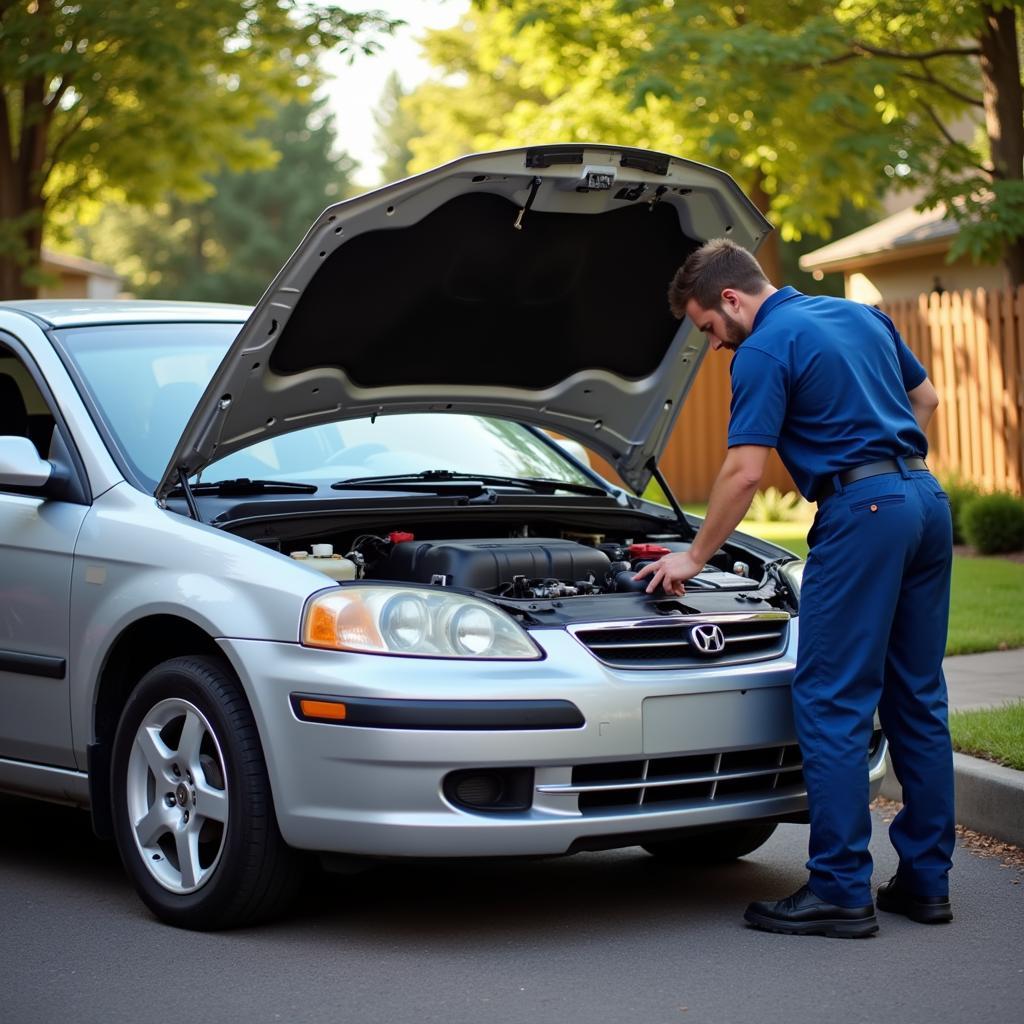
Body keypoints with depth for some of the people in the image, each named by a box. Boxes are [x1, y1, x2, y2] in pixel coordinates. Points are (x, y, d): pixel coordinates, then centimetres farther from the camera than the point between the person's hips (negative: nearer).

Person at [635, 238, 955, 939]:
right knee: (917, 699, 12)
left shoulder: (765, 351, -6)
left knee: (832, 703, -4)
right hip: (926, 499, 9)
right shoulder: (862, 315, 18)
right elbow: (926, 398, 26)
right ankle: (925, 880, 17)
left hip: (861, 513, -9)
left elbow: (745, 471, -8)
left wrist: (695, 557, 2)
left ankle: (841, 892, -4)